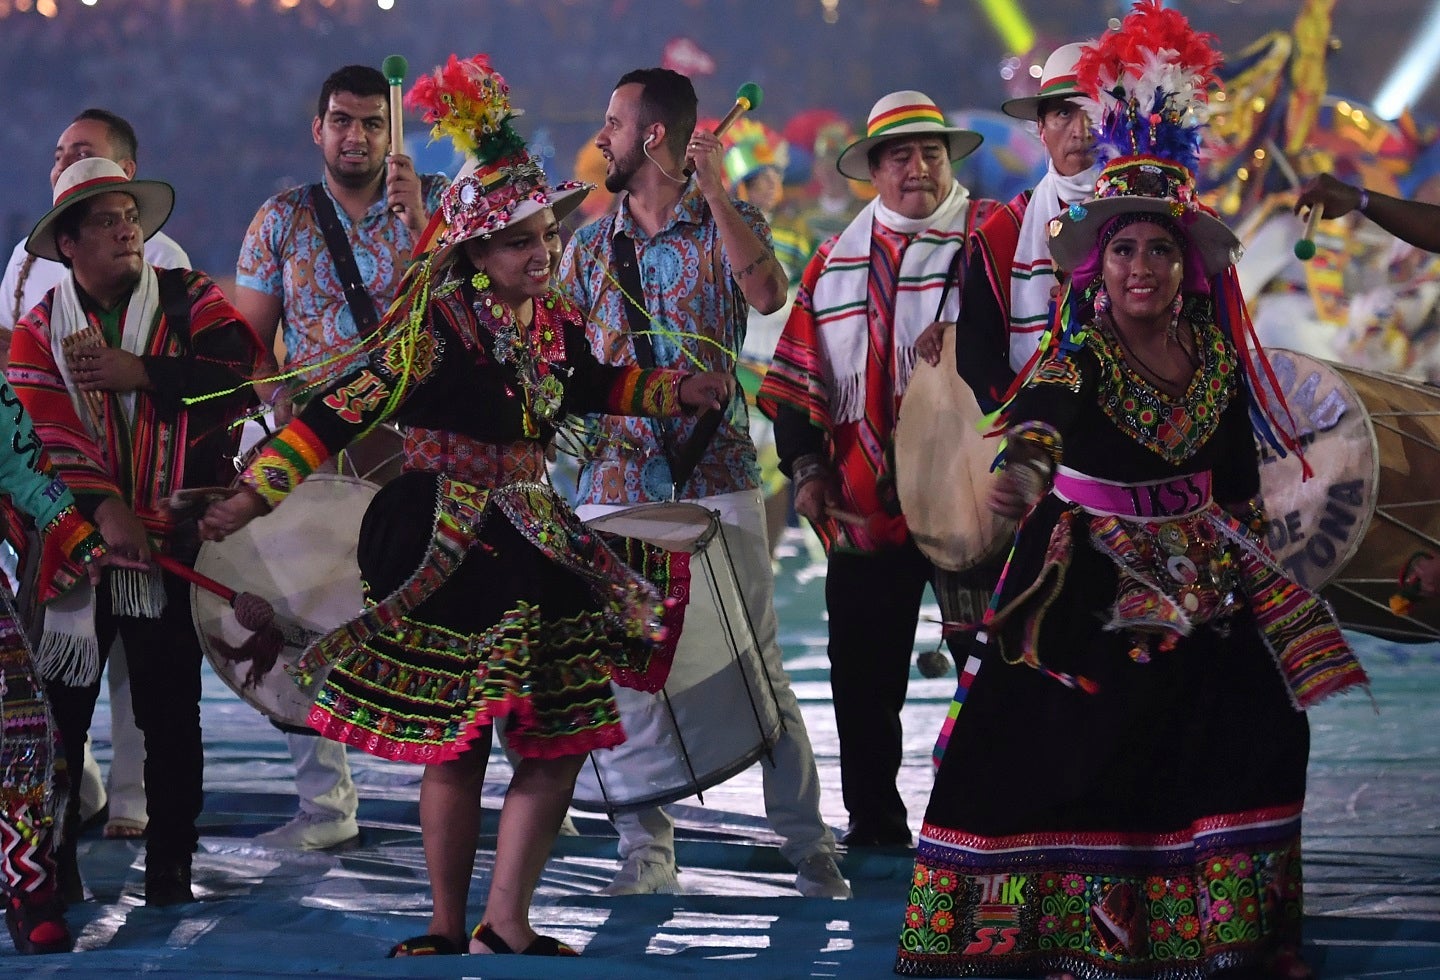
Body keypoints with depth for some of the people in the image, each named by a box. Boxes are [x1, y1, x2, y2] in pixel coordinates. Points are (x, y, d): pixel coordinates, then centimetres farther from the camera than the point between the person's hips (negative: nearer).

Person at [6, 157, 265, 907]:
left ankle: (170, 868, 10)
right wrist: (103, 508, -23)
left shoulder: (191, 302, 4)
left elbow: (238, 376, -13)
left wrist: (141, 373, -17)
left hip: (172, 539, 0)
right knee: (60, 705, -1)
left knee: (171, 714, 3)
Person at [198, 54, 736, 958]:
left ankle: (505, 926, 9)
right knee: (457, 745, 2)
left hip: (531, 539, 7)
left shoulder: (553, 322, 5)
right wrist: (254, 496, -16)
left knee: (561, 740, 2)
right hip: (443, 548, -7)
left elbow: (589, 387, 26)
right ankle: (449, 931, 16)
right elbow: (346, 410, -15)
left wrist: (678, 391, 15)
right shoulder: (437, 323, -15)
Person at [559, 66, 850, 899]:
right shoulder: (590, 247, 13)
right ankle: (647, 853, 10)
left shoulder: (729, 225, 3)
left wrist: (716, 193, -18)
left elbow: (769, 295, -18)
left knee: (758, 669, -4)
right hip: (617, 485, 3)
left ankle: (811, 851, 1)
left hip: (717, 480, -3)